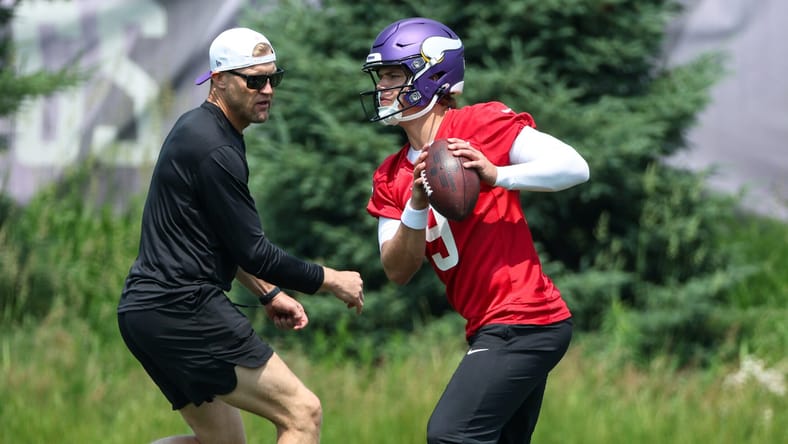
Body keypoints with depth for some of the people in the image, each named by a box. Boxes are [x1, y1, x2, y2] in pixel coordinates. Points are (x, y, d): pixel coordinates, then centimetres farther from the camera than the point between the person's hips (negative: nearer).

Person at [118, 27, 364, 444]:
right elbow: (253, 252, -14)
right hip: (183, 309, -10)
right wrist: (331, 280, -3)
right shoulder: (215, 151, -15)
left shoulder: (194, 129, 16)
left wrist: (267, 293, 24)